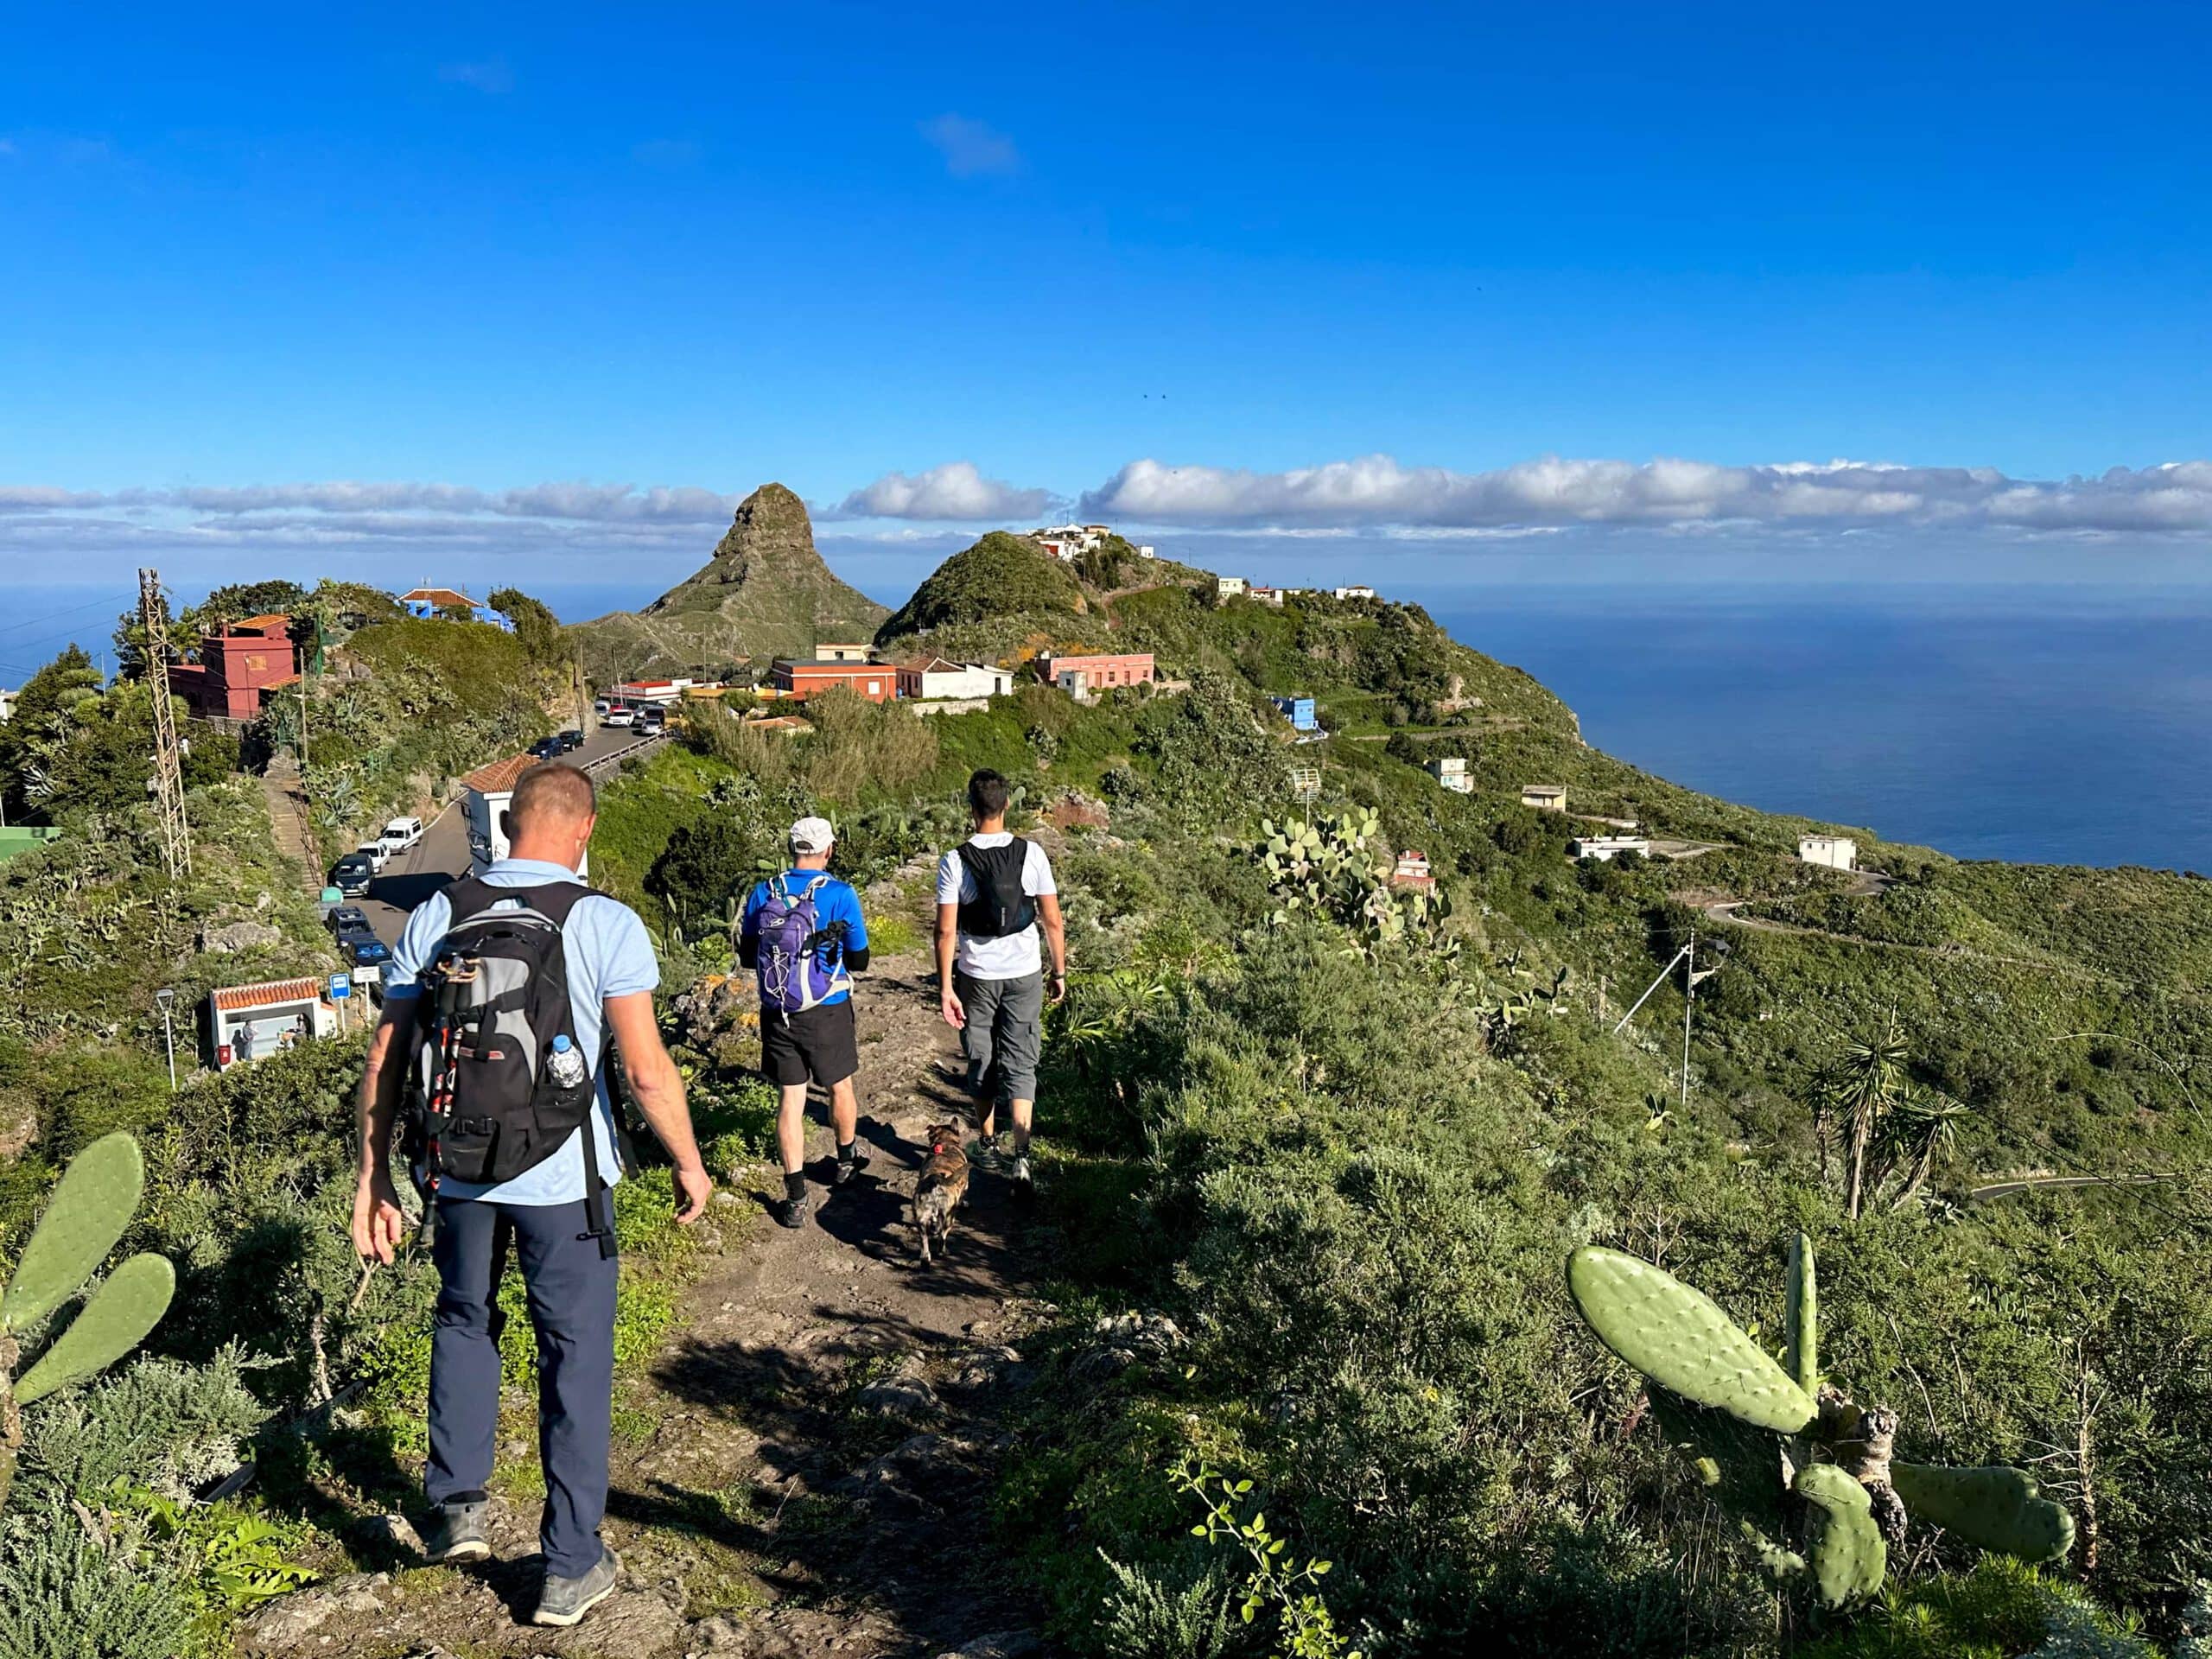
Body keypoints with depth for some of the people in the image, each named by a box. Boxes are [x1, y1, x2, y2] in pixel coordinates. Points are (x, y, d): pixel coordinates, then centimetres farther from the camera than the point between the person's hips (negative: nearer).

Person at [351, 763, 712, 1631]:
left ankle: (456, 1503, 31)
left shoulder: (435, 916, -1)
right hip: (562, 1179, -3)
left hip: (456, 1170, 3)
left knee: (463, 1323, 29)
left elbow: (385, 1059, 1)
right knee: (574, 1360, 11)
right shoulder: (605, 923, -12)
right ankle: (571, 1567, 20)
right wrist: (689, 1164, -1)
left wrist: (372, 1177, 10)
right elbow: (647, 1068, -15)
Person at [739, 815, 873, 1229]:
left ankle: (795, 1199, 9)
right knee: (840, 1087, 21)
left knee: (790, 1100, 8)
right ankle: (847, 1160, 44)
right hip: (827, 1012, -2)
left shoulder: (763, 893, -3)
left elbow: (747, 957, 7)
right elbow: (859, 961, -5)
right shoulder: (840, 895, -12)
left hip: (777, 1013, 2)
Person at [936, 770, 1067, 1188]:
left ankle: (989, 1147, 30)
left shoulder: (955, 862, -11)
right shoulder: (1031, 854, -8)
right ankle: (1021, 1156, -6)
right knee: (1020, 1065, 5)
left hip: (976, 976, 0)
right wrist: (1059, 972, 7)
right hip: (1024, 975, 1)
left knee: (981, 1065, 16)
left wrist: (946, 988, -5)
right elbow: (1052, 922, -4)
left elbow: (946, 932, -11)